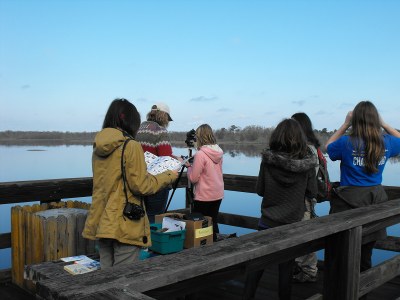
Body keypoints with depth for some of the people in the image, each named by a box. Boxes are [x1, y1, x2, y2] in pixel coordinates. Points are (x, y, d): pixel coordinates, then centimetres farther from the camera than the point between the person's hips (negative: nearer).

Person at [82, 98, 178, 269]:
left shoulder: (98, 147, 8)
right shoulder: (131, 146, -14)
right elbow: (141, 186, -14)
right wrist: (168, 176, -1)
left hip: (101, 223, 7)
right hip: (125, 226, -7)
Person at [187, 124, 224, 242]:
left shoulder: (200, 154, -19)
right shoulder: (219, 153, 2)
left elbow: (193, 178, -16)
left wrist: (189, 167, 2)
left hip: (204, 197, -7)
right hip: (218, 195, 7)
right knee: (213, 223, 16)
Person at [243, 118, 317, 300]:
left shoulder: (267, 160, -11)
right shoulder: (307, 164, -11)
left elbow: (259, 190, -2)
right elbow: (312, 193, -1)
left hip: (267, 223, 0)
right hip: (293, 225, 0)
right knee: (286, 269, 12)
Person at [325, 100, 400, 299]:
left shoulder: (347, 142, -11)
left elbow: (329, 147, 10)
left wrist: (345, 124, 6)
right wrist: (383, 124, 15)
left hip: (349, 200, -4)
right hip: (375, 200, 4)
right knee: (365, 256, 16)